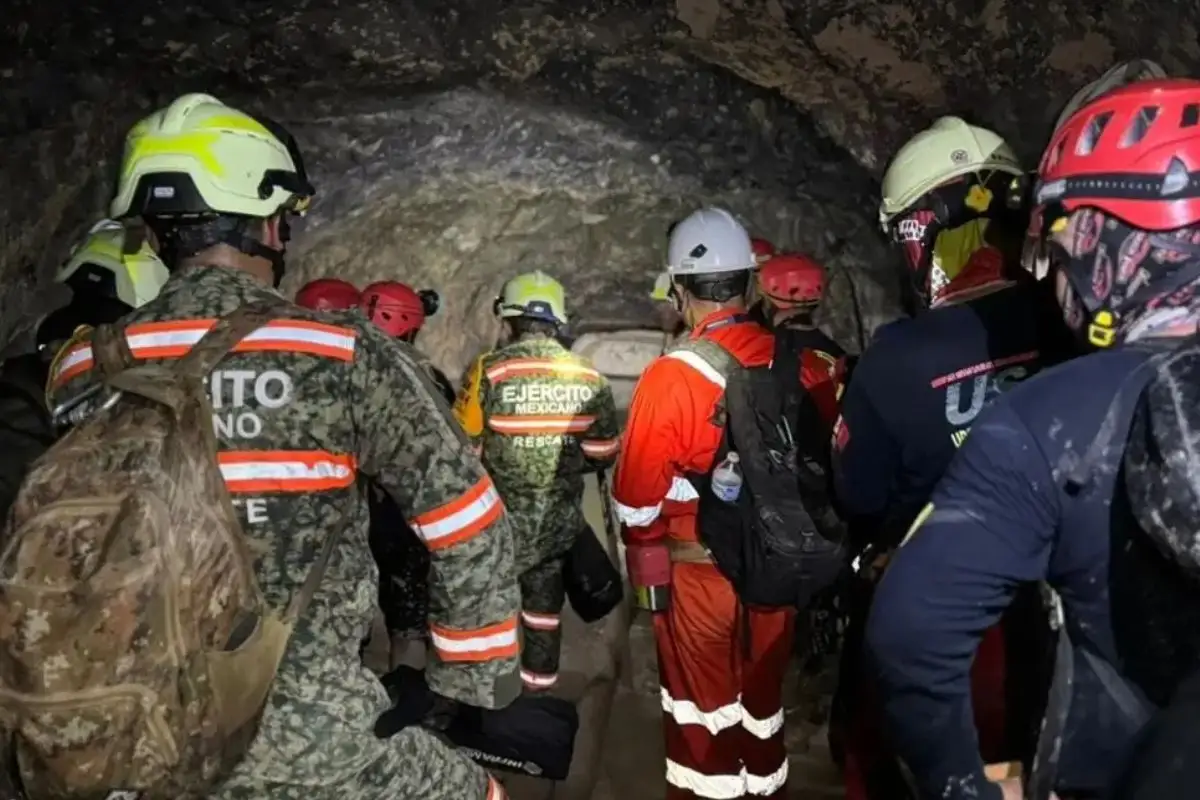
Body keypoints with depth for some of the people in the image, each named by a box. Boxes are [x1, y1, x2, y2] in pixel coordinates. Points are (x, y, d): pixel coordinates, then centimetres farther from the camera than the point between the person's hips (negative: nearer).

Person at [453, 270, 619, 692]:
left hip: (499, 519, -3)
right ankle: (539, 687, 33)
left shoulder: (489, 369, -15)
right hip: (559, 522, 4)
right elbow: (603, 454, 3)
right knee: (545, 606, 19)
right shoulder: (590, 377, -3)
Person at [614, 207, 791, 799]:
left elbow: (638, 493, -14)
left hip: (696, 569, -4)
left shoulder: (673, 376, -20)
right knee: (763, 701, 22)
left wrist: (644, 550, 6)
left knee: (705, 708, 15)